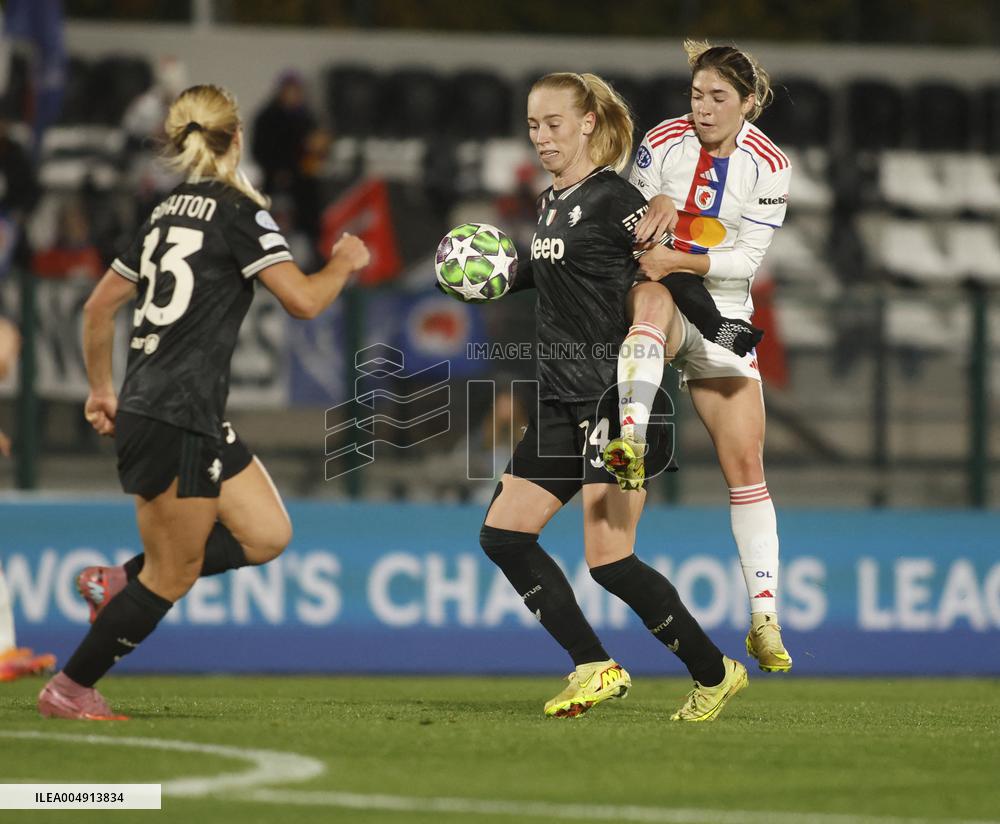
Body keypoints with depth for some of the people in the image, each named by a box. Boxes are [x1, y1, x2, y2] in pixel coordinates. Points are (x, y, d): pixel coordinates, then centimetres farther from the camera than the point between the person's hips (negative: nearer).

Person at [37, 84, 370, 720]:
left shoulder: (168, 212, 15)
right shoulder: (238, 210, -10)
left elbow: (99, 306, 20)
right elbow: (304, 300, -15)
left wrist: (101, 389, 28)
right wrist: (344, 265, 4)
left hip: (143, 409, 9)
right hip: (176, 421, -9)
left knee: (267, 534, 9)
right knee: (175, 576, -1)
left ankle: (120, 584, 9)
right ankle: (69, 688, 6)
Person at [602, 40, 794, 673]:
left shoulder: (768, 165, -5)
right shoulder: (663, 142, -4)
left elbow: (748, 258, -10)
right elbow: (629, 223, 1)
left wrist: (682, 261, -26)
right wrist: (654, 207, -22)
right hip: (662, 297, -1)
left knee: (746, 465, -4)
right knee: (651, 294, -41)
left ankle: (765, 621, 1)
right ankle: (630, 437, -59)